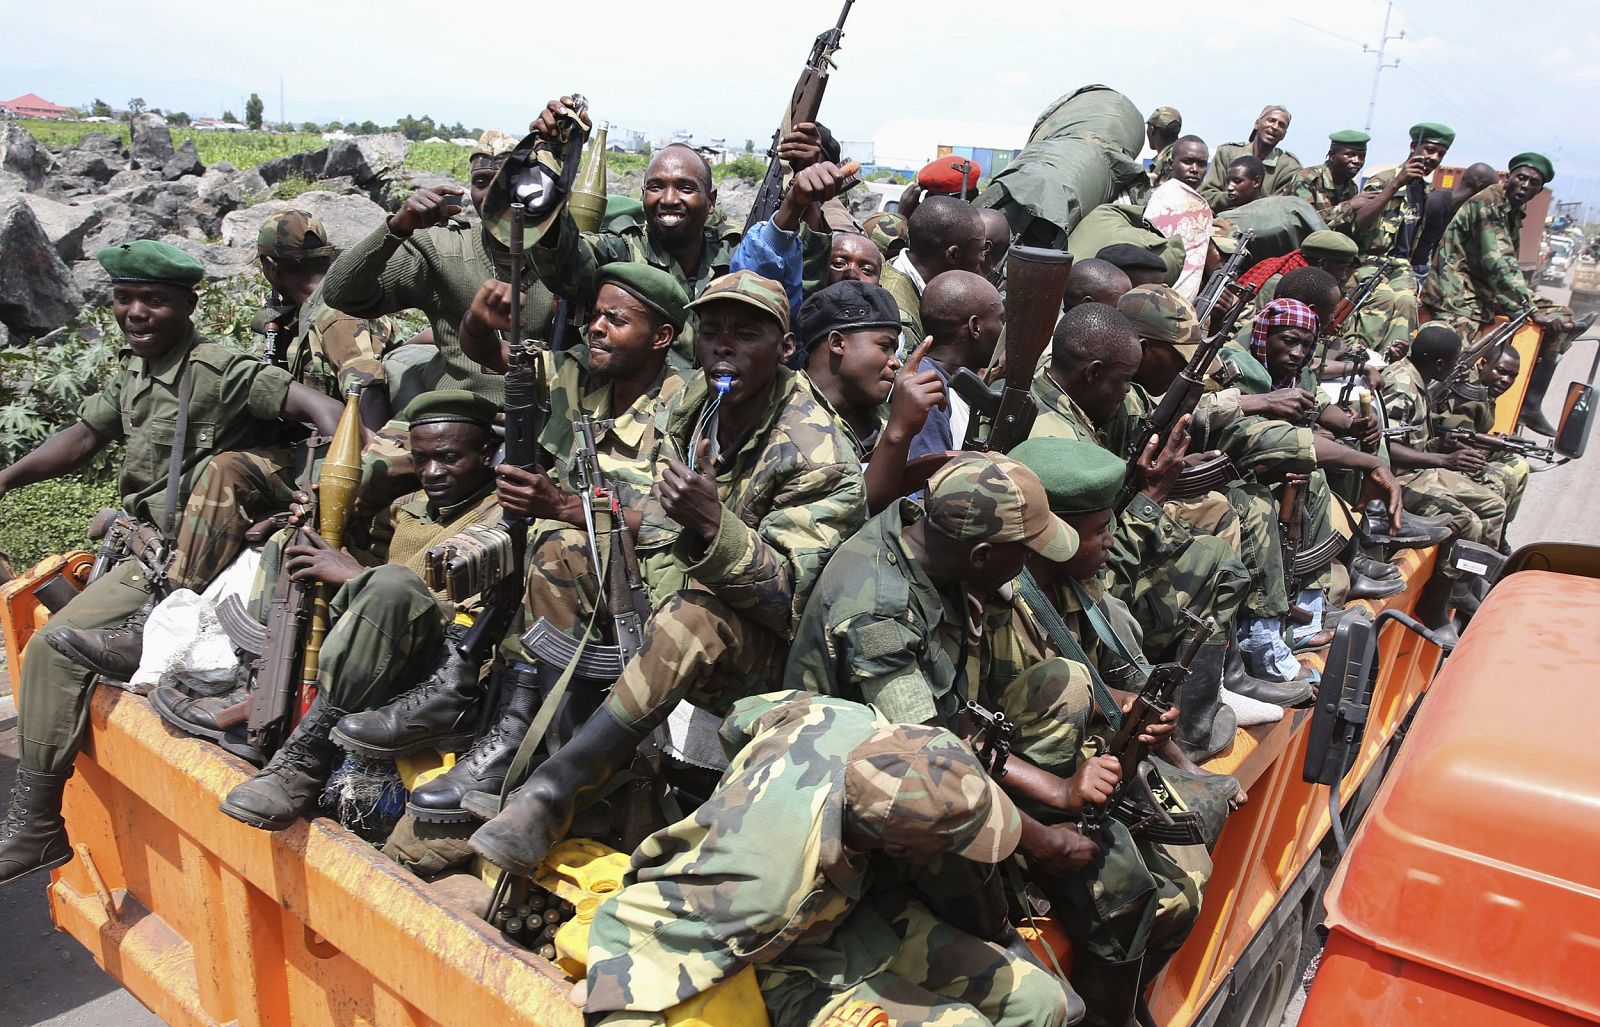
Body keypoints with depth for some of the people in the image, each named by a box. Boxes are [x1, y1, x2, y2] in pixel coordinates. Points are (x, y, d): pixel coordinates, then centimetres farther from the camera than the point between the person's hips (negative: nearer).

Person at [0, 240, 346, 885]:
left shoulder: (218, 370, -15)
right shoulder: (130, 371, 11)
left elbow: (308, 401, -29)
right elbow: (84, 435, 19)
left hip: (199, 556, -7)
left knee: (223, 466, -34)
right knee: (52, 647, 1)